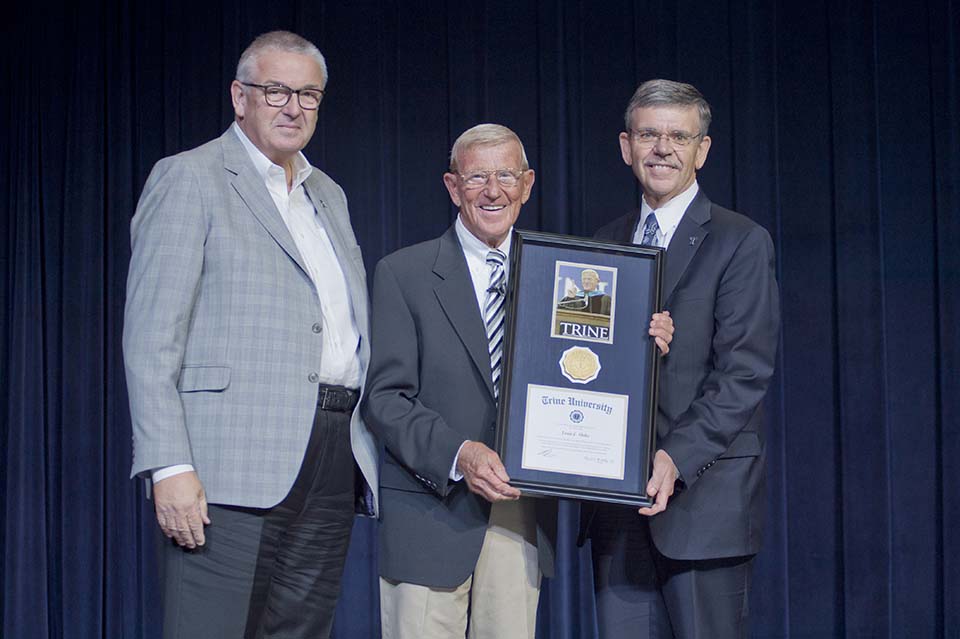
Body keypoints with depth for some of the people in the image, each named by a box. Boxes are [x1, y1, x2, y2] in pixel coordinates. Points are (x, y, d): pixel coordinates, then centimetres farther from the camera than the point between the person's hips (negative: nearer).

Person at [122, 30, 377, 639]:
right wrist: (168, 467, -17)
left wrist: (372, 453, 11)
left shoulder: (329, 195, 22)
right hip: (231, 470, -7)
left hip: (330, 469, 7)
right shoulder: (190, 178, 0)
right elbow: (151, 335, -8)